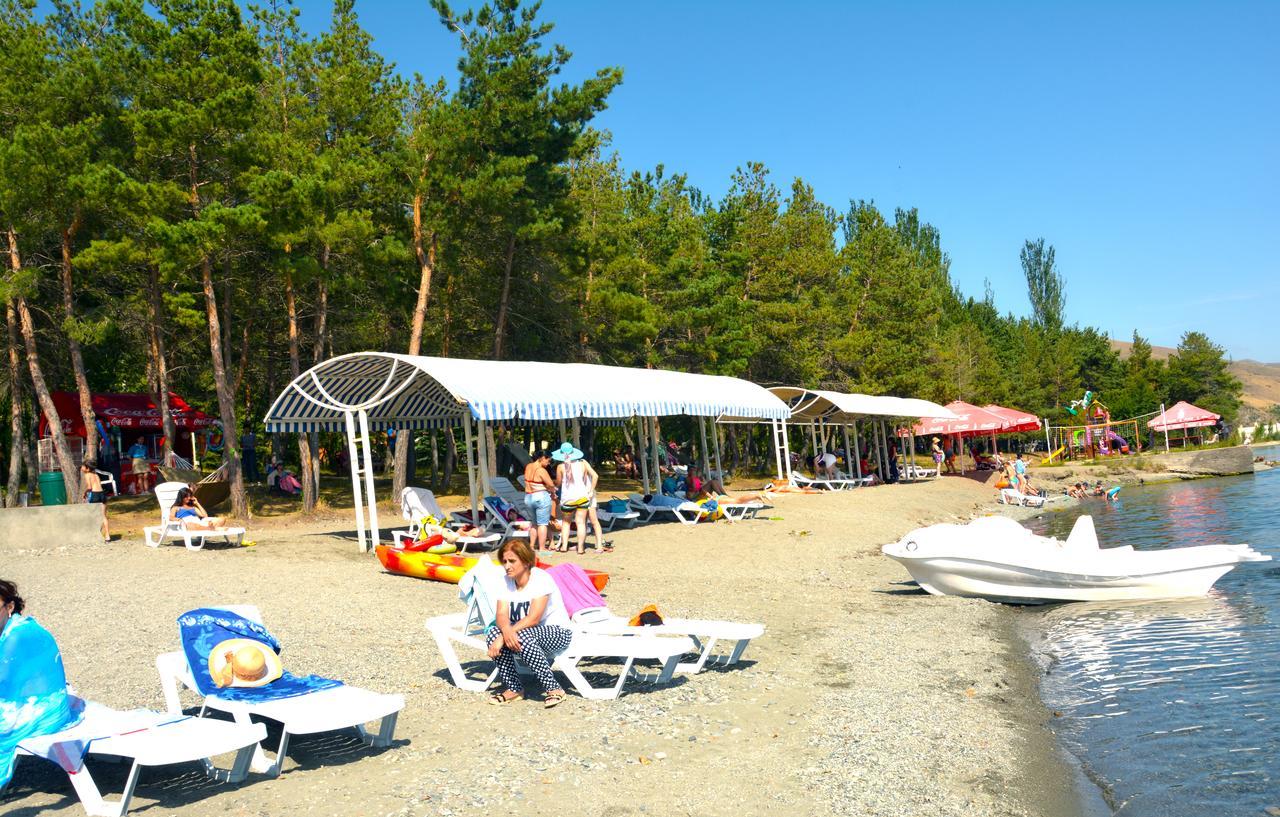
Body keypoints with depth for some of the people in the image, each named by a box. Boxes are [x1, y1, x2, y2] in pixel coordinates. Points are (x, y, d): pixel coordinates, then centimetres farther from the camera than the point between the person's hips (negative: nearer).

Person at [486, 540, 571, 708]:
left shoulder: (541, 578, -19)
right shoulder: (506, 581, 0)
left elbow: (533, 619, -27)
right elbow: (502, 615, -13)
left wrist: (503, 637, -34)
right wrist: (506, 631, -37)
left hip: (557, 633, -6)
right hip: (528, 632, 6)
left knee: (523, 636, -36)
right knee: (493, 633, -22)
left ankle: (554, 689, -22)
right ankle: (514, 688, -8)